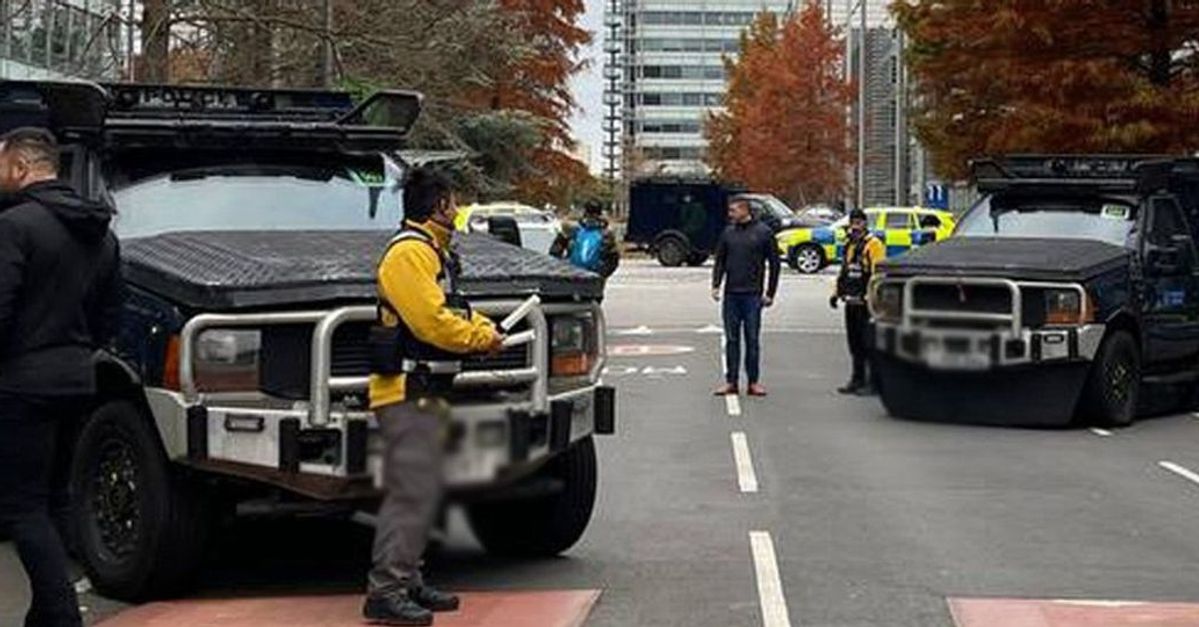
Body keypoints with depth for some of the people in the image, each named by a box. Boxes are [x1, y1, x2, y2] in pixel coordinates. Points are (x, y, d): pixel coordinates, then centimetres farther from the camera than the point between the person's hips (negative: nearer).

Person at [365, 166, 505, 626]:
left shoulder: (432, 252, 21)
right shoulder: (408, 252, -13)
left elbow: (449, 312, 27)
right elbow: (431, 322, -20)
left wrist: (483, 327, 8)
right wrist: (482, 339, -7)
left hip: (424, 395, 11)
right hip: (407, 394, -11)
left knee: (422, 493, 15)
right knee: (411, 493, -14)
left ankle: (408, 583, 22)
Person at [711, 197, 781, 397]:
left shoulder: (763, 232, -1)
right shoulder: (728, 233, 9)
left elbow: (774, 264, 0)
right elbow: (720, 261, 13)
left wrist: (770, 293, -4)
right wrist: (716, 285, -1)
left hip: (753, 295, -3)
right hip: (731, 294, 3)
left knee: (752, 339, 2)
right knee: (731, 339, 5)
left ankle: (753, 382, 8)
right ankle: (731, 381, 10)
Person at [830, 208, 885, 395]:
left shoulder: (874, 245, -7)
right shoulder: (849, 244, 19)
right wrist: (837, 292, 20)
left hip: (866, 302, -8)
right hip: (851, 302, 8)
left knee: (867, 343, -7)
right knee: (854, 343, 12)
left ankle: (872, 382, -4)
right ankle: (857, 379, 20)